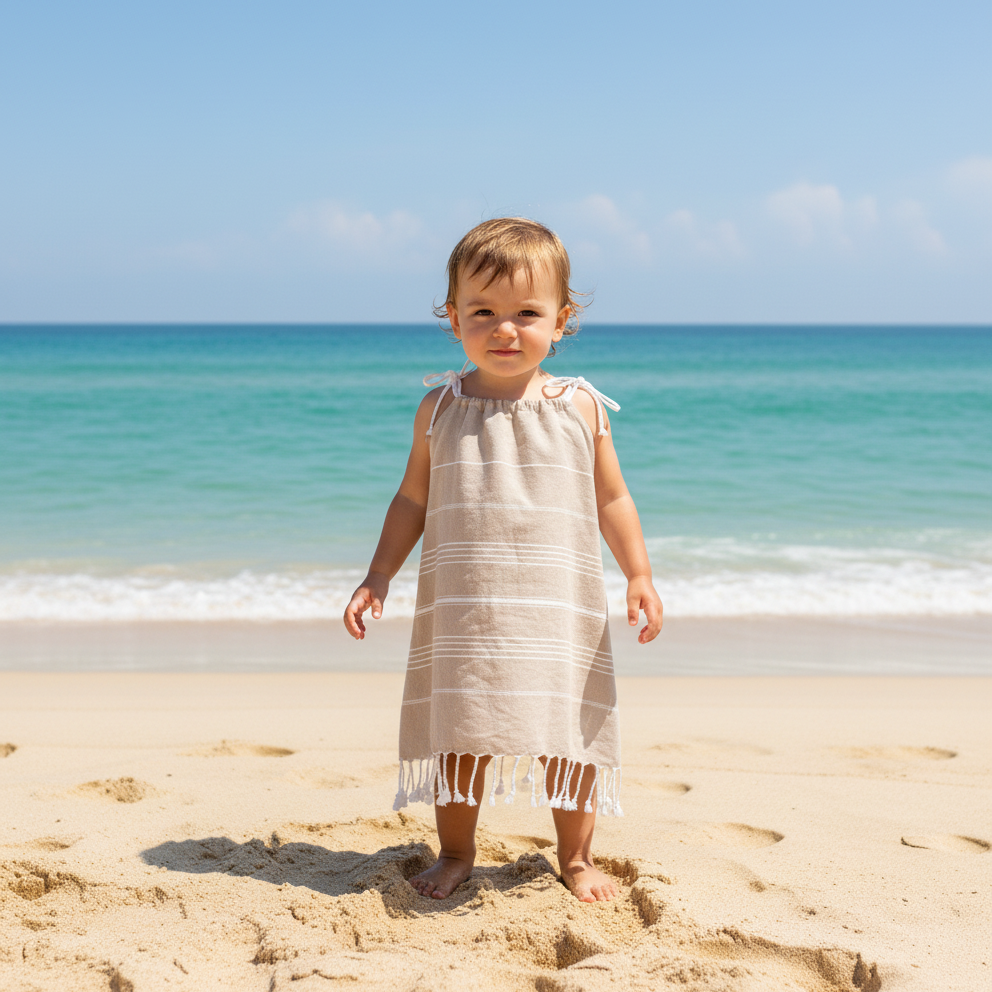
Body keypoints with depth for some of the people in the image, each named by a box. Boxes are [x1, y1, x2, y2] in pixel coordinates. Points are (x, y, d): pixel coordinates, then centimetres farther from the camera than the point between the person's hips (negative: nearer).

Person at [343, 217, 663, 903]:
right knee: (457, 729, 7)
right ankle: (456, 853, 27)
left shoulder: (581, 408, 1)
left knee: (568, 730, 5)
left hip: (560, 608, 0)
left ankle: (577, 858, 25)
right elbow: (412, 500, 9)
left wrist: (640, 577, 0)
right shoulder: (441, 408, 2)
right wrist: (377, 579, 3)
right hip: (461, 608, 1)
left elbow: (612, 500, 8)